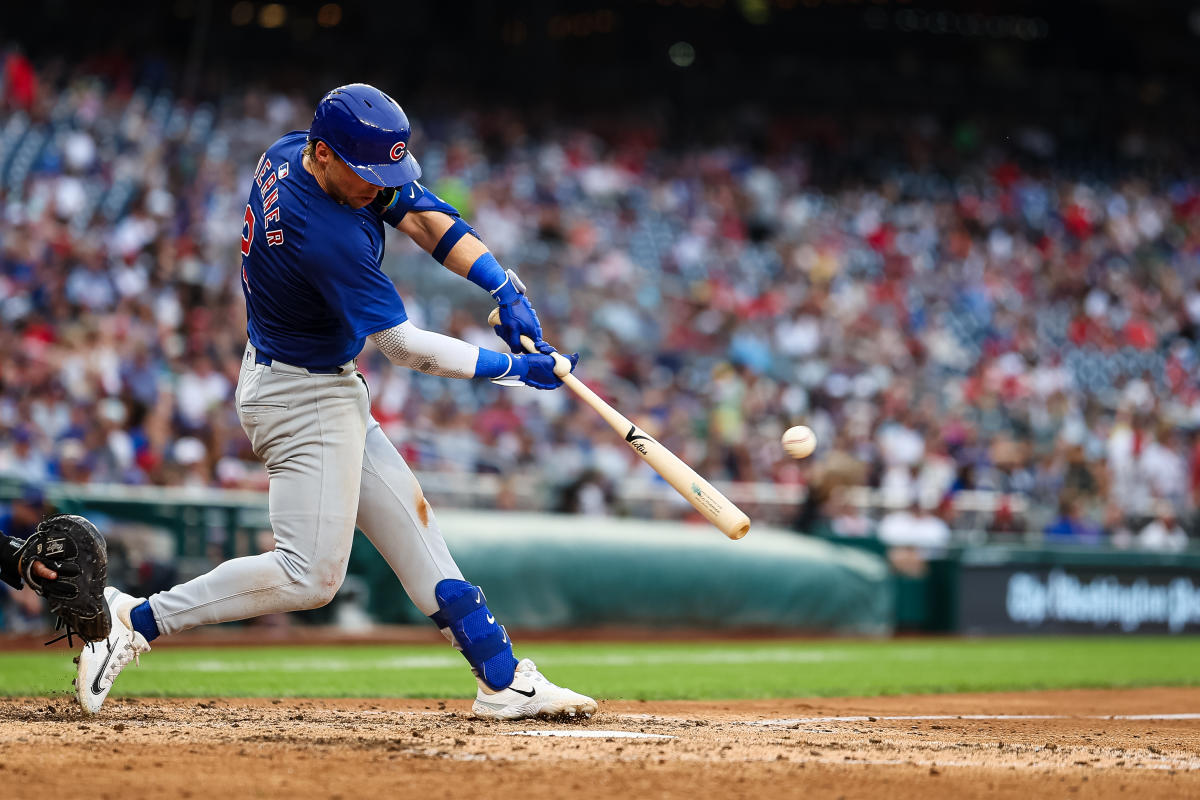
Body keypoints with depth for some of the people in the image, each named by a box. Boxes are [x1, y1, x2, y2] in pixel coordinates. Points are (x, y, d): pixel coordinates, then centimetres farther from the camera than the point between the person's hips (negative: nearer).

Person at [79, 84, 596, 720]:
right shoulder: (329, 236, -31)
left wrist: (505, 289, -11)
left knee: (409, 519, 12)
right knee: (311, 575, -9)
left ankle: (503, 682, 17)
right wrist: (514, 369, -19)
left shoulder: (285, 155, -4)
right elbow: (402, 345, -25)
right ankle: (137, 620, -2)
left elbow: (420, 214, -1)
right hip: (304, 400, -11)